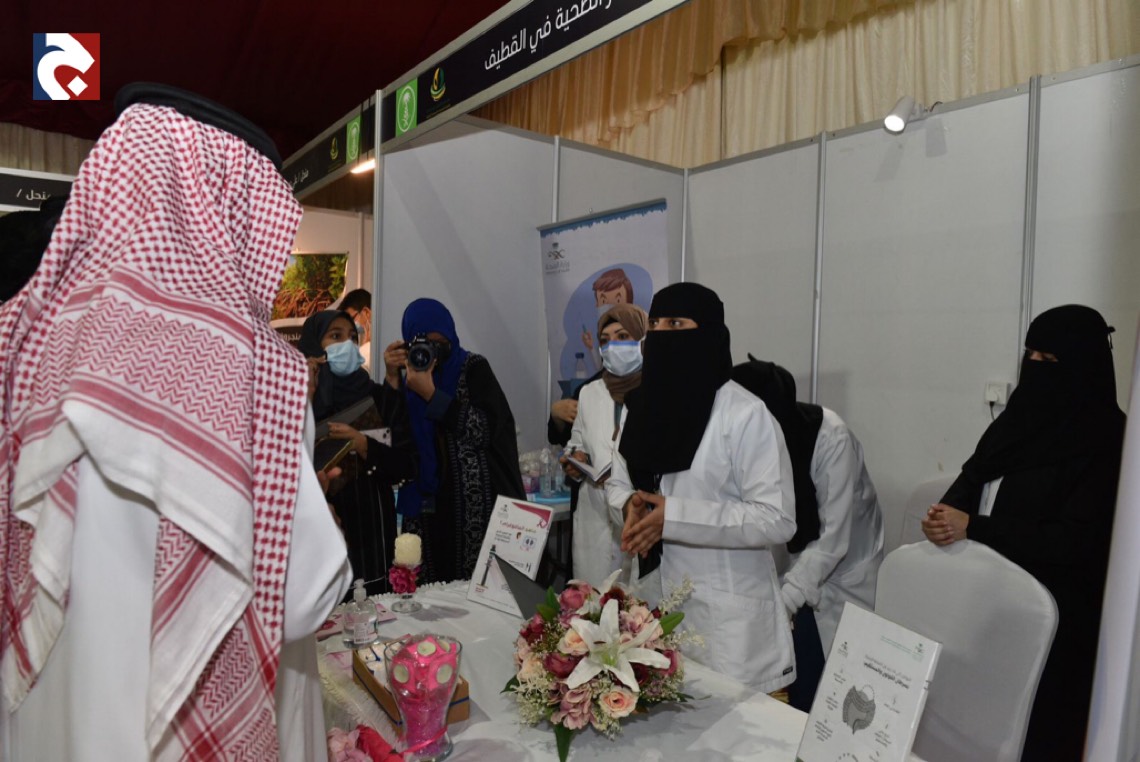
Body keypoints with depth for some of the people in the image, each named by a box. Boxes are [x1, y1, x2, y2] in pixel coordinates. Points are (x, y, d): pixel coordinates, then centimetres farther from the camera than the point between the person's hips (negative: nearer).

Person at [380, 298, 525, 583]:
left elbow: (484, 429, -15)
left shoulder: (473, 368, -2)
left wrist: (430, 393, -18)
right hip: (426, 505, 4)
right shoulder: (408, 376, 9)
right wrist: (391, 378, -8)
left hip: (475, 506, -3)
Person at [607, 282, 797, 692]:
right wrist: (632, 505, -10)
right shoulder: (641, 405, 4)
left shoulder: (745, 415, -16)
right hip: (658, 600, 5)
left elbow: (777, 519, -18)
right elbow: (618, 480, 14)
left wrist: (674, 516, -23)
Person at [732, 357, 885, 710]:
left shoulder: (831, 438, -28)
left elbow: (833, 538, -28)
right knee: (799, 675, -1)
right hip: (798, 563, 3)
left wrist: (783, 601, -33)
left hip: (843, 569, -3)